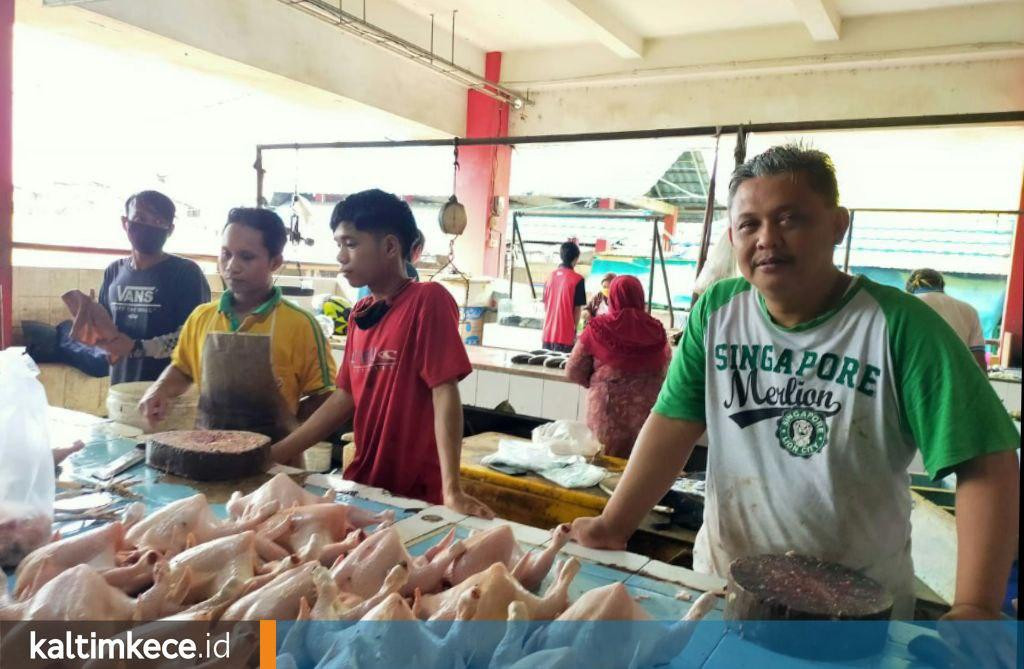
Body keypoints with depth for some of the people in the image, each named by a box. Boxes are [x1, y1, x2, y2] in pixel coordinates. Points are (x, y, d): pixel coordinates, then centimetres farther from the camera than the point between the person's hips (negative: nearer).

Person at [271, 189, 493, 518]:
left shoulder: (428, 300, -16)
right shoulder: (359, 314, 5)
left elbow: (445, 395, -20)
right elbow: (345, 397, 10)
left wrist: (452, 491, -25)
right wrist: (275, 454, 9)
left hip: (417, 495, -6)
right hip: (362, 484, 7)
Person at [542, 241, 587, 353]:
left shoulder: (551, 276, 5)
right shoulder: (577, 279, -9)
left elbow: (545, 305, 11)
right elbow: (577, 308, -6)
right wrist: (574, 330, 6)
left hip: (548, 333, 5)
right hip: (565, 335, -5)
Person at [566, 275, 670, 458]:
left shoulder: (597, 328, -7)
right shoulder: (656, 329, -1)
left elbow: (574, 372, 0)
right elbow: (666, 370, 13)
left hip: (607, 412, -1)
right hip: (647, 413, 2)